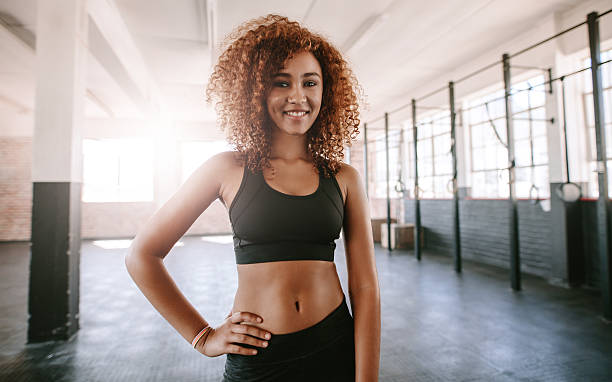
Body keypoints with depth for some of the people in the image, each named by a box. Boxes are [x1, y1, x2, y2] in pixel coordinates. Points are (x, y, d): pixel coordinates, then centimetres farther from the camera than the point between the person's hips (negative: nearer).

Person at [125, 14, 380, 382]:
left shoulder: (344, 178, -2)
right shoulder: (230, 169, -6)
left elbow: (365, 286, -4)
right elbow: (142, 256, -1)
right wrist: (202, 336, -2)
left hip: (336, 350, 2)